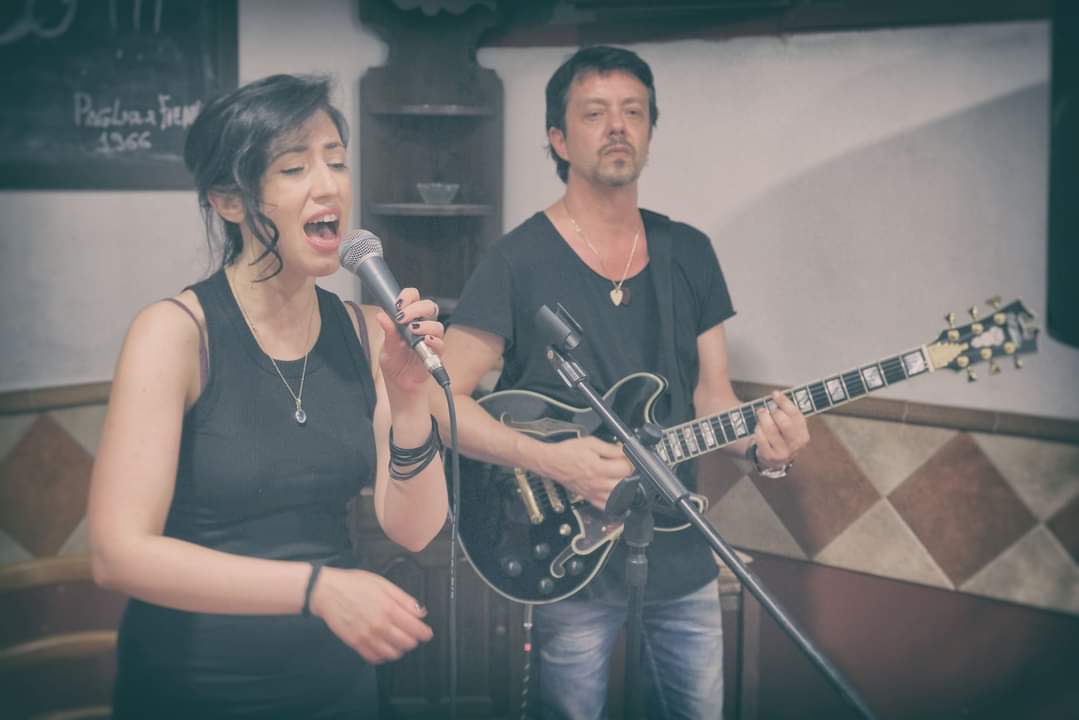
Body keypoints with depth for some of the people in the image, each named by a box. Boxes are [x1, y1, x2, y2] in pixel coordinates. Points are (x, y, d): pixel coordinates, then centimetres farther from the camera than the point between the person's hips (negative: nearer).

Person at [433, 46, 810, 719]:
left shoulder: (689, 253, 6)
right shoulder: (519, 260, -10)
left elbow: (712, 394, 8)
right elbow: (444, 398, -11)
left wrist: (762, 439, -13)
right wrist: (549, 458, -24)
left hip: (684, 557, 5)